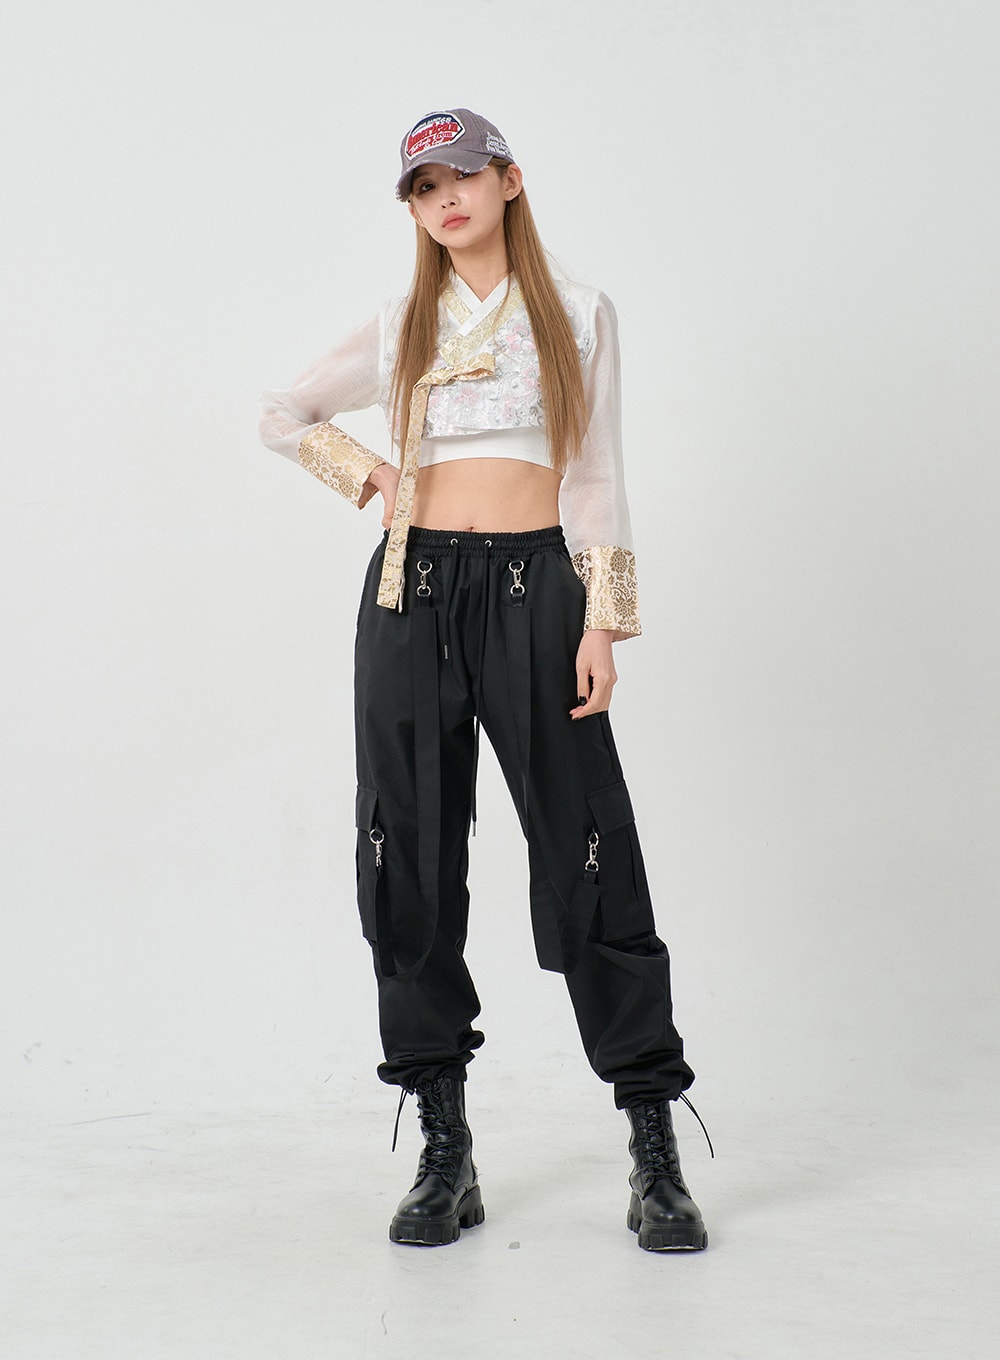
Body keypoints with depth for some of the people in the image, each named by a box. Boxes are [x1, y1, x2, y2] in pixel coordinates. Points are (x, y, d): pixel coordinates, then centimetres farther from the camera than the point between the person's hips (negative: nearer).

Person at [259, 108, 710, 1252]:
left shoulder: (578, 317, 9)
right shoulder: (402, 330, 14)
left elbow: (596, 477, 5)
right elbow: (282, 416, 24)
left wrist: (603, 620, -5)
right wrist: (369, 475, 9)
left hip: (532, 589, -2)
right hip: (412, 597, 3)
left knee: (587, 855, -5)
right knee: (410, 862, 1)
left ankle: (655, 1154, 3)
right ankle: (444, 1150, 11)